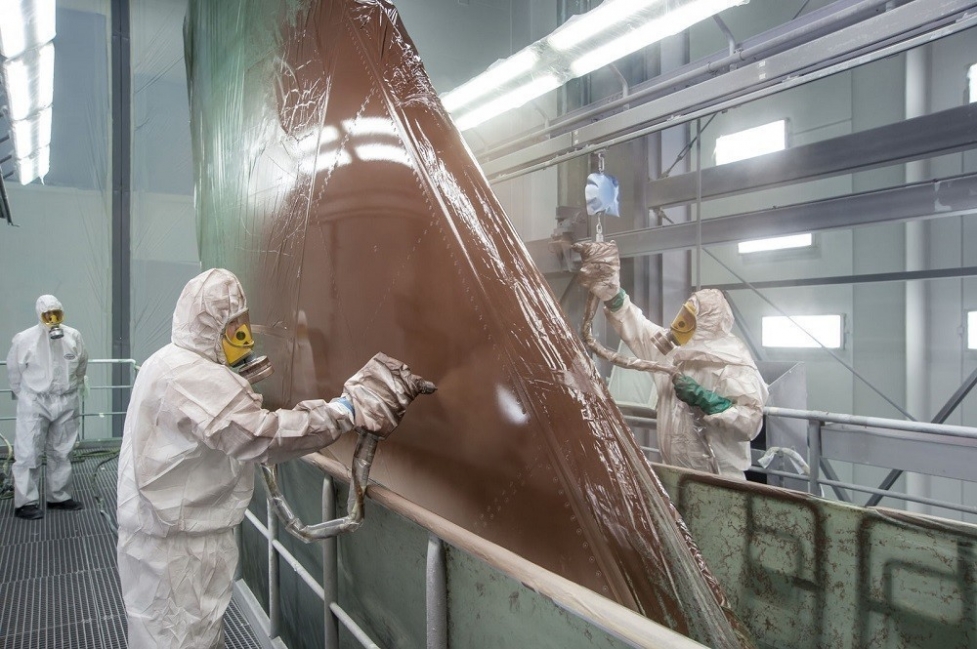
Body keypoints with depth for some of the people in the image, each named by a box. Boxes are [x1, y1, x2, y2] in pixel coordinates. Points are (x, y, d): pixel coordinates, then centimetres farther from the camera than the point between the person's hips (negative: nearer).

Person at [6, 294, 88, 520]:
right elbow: (14, 370, 1)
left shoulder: (74, 336, -4)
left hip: (67, 403, 3)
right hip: (35, 403, -3)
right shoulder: (24, 339, -11)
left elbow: (82, 365, 11)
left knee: (61, 453, 13)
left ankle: (59, 497, 25)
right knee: (28, 453, -3)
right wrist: (26, 395, 6)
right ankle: (25, 503, 6)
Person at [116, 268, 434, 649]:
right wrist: (349, 408, -38)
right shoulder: (191, 376, -25)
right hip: (176, 542, -10)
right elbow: (263, 435, -38)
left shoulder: (169, 364, 10)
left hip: (167, 530, 10)